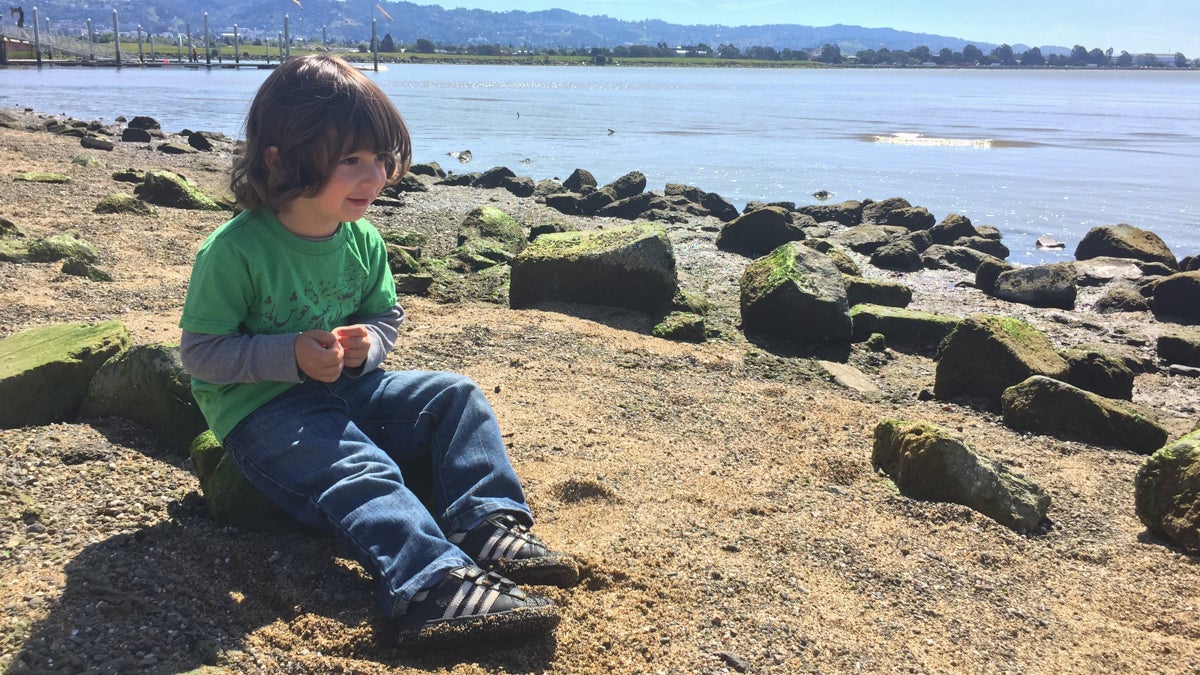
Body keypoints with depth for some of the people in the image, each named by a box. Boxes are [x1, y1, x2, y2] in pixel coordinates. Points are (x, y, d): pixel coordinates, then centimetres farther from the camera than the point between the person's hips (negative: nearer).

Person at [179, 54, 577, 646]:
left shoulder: (364, 241, 0)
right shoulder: (235, 249, -18)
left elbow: (387, 316, 13)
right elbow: (199, 351, -13)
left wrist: (368, 343, -12)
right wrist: (291, 355, -25)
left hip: (347, 387, 7)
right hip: (259, 408, -7)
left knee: (456, 396, -7)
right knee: (363, 473, -32)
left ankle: (487, 526, -17)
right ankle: (431, 587, -47)